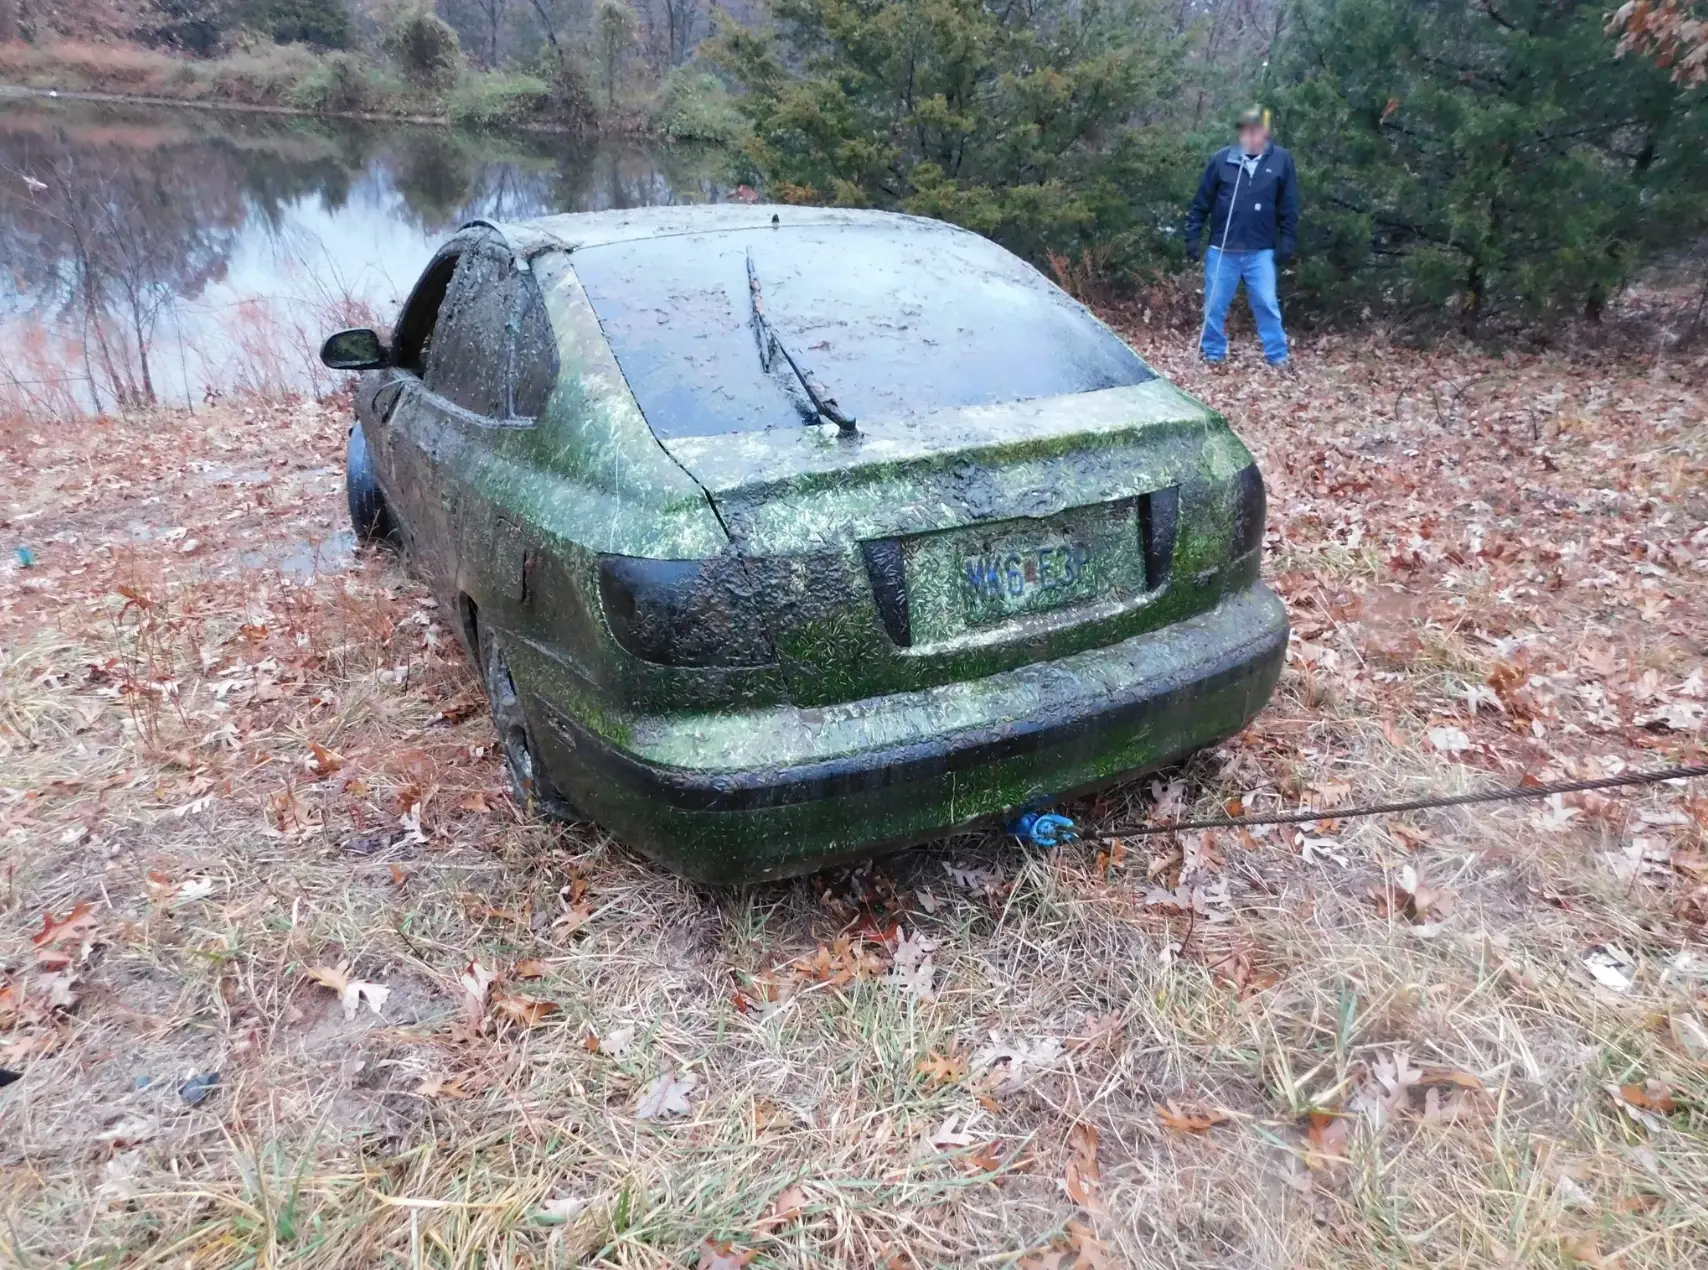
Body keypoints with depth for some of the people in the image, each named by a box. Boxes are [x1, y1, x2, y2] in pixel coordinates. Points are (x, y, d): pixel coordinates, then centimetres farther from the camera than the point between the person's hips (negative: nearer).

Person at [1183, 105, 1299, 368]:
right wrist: (1192, 236, 0)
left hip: (1261, 251, 0)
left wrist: (1287, 243, -1)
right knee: (1215, 305, 7)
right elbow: (1201, 202, 3)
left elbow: (1289, 208, 4)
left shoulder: (1281, 160, 0)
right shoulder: (1221, 159, -1)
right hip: (1222, 250, 1)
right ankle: (1213, 354, 22)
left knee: (1267, 304, 0)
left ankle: (1277, 356, 10)